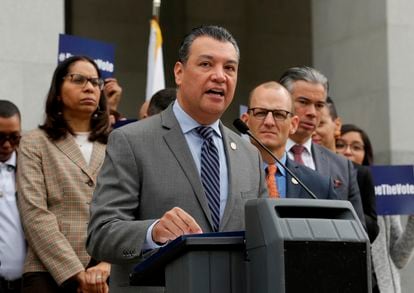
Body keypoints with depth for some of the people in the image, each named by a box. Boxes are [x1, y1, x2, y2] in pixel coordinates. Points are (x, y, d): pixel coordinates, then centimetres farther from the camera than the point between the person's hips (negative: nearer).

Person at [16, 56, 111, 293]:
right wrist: (76, 272, -12)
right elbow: (35, 214, -3)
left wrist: (107, 266, -13)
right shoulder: (35, 143, 8)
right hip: (50, 273, -2)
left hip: (109, 273, 2)